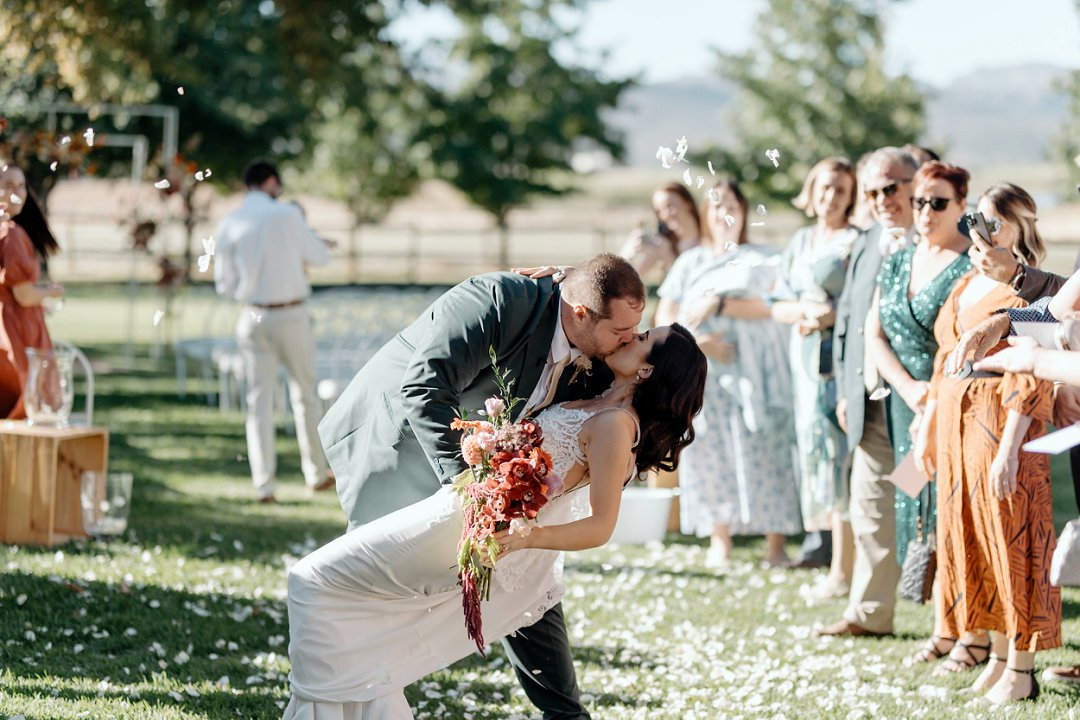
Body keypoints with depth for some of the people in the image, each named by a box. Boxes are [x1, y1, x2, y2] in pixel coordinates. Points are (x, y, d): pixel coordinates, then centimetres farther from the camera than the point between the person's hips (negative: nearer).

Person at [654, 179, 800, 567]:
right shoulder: (690, 262, 16)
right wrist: (699, 341, -10)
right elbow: (664, 316, 7)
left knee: (763, 448, -10)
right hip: (704, 371, 2)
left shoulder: (764, 259, 11)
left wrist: (721, 303, -16)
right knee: (710, 451, -4)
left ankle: (775, 542, -10)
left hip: (755, 367, -2)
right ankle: (719, 539, 2)